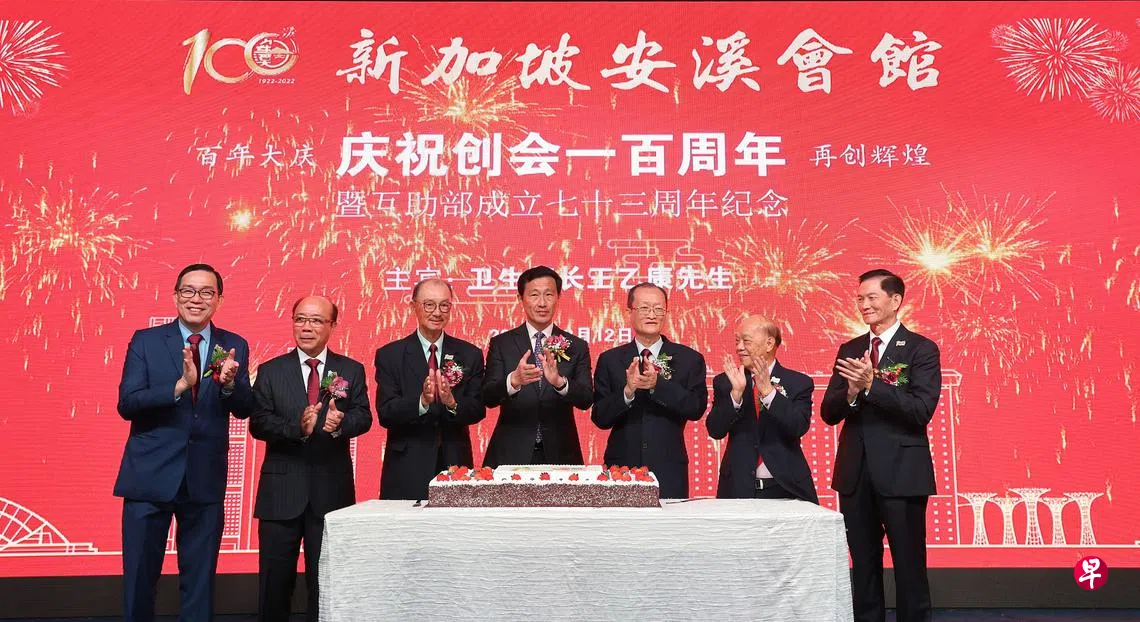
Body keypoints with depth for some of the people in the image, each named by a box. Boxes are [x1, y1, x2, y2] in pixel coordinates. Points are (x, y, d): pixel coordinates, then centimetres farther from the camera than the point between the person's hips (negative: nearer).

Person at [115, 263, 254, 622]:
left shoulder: (235, 347, 3)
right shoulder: (146, 341, -1)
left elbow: (244, 409, -3)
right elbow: (126, 404, -11)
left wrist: (229, 384, -24)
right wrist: (180, 385, -25)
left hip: (205, 479, 1)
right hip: (150, 475, -1)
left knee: (200, 579, 12)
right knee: (139, 576, 9)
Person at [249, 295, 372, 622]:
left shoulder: (352, 370, 5)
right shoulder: (270, 371, 3)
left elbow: (363, 416, -3)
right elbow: (258, 423, -6)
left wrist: (340, 423, -26)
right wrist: (297, 427, -24)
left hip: (332, 489, 0)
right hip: (281, 489, 0)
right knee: (275, 579, 8)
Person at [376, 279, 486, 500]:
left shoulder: (470, 355, 6)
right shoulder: (389, 355, 1)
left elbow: (478, 411, 0)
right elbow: (385, 414, -7)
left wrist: (452, 402, -21)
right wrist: (422, 401, -24)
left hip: (455, 465, 2)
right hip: (407, 471, -1)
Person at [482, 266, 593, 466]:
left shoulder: (577, 347, 2)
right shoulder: (501, 344, 1)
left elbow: (586, 400, -9)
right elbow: (488, 397, -9)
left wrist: (559, 381, -29)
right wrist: (514, 380, -30)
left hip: (560, 456, 1)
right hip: (511, 455, -1)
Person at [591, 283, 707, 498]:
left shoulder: (690, 359, 4)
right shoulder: (610, 360, 5)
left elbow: (697, 408, -8)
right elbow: (600, 418, -1)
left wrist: (658, 384, -19)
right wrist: (628, 391, -18)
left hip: (669, 472, 0)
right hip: (621, 468, 1)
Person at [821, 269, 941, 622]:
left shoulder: (921, 349, -4)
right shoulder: (849, 350, 10)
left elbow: (922, 410, -16)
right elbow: (829, 413, 5)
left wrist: (871, 384, -24)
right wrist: (852, 391, -15)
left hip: (902, 473, -5)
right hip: (855, 473, 5)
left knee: (909, 564, 4)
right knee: (863, 565, 14)